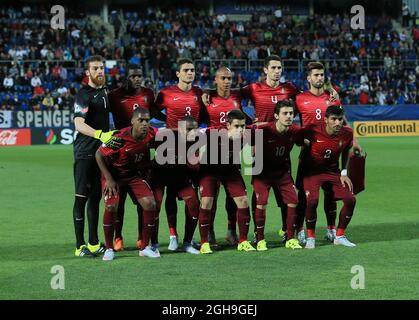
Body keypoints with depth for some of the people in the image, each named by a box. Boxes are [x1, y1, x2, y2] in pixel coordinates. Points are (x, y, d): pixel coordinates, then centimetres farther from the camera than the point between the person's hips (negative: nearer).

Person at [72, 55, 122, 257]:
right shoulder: (83, 95, -11)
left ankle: (94, 243, 20)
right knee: (82, 197, -5)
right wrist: (101, 135, -35)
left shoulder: (104, 92, 15)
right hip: (85, 154, -8)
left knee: (95, 198, 13)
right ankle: (80, 246, -3)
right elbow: (79, 125, -23)